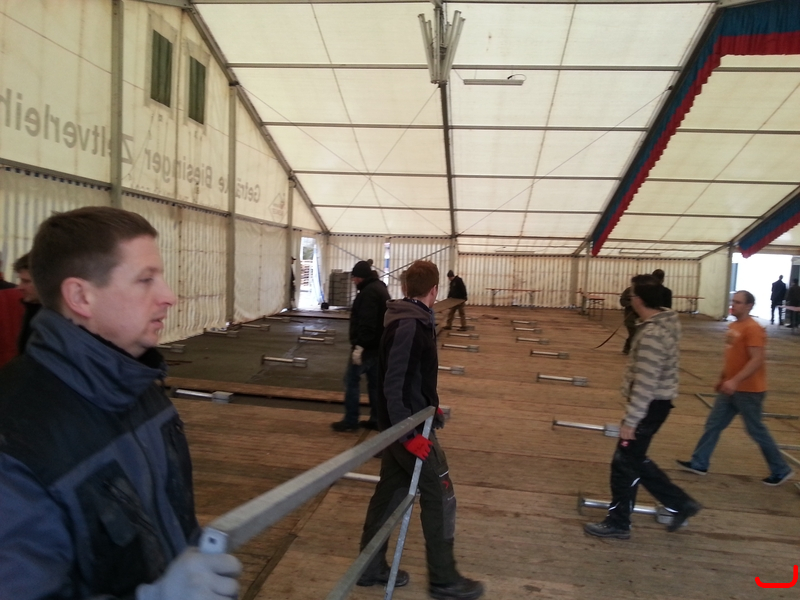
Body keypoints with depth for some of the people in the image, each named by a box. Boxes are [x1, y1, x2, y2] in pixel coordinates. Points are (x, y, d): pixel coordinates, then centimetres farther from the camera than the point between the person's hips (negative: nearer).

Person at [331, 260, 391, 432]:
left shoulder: (369, 292, -18)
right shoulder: (380, 288, 15)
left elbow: (367, 323, -27)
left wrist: (359, 346, -27)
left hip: (366, 346, -10)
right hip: (378, 345, 10)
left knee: (352, 380, -2)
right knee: (375, 382, 12)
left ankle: (350, 421, 3)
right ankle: (376, 419, 18)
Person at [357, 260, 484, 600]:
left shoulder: (410, 320, 8)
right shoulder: (410, 325, -22)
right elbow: (393, 384, -26)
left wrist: (428, 407, 21)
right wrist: (409, 434, -26)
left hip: (404, 423, 10)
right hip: (409, 426, -10)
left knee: (390, 494, 16)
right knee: (440, 498, 3)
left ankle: (371, 568, 29)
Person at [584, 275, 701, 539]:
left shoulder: (652, 334, -27)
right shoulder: (667, 321, 4)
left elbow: (645, 384, -27)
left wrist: (630, 421, -21)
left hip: (650, 405, -10)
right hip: (657, 401, 10)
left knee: (624, 463, 4)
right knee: (635, 459, 20)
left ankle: (617, 523, 18)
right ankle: (681, 503, 28)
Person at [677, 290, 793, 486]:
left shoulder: (753, 329, -19)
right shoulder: (733, 326, 9)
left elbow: (757, 360, -26)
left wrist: (735, 381, -32)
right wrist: (722, 379, 21)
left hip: (748, 391, -9)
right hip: (732, 388, 9)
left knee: (756, 431, 4)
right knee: (713, 424, 10)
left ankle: (781, 470, 23)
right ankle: (699, 463, 18)